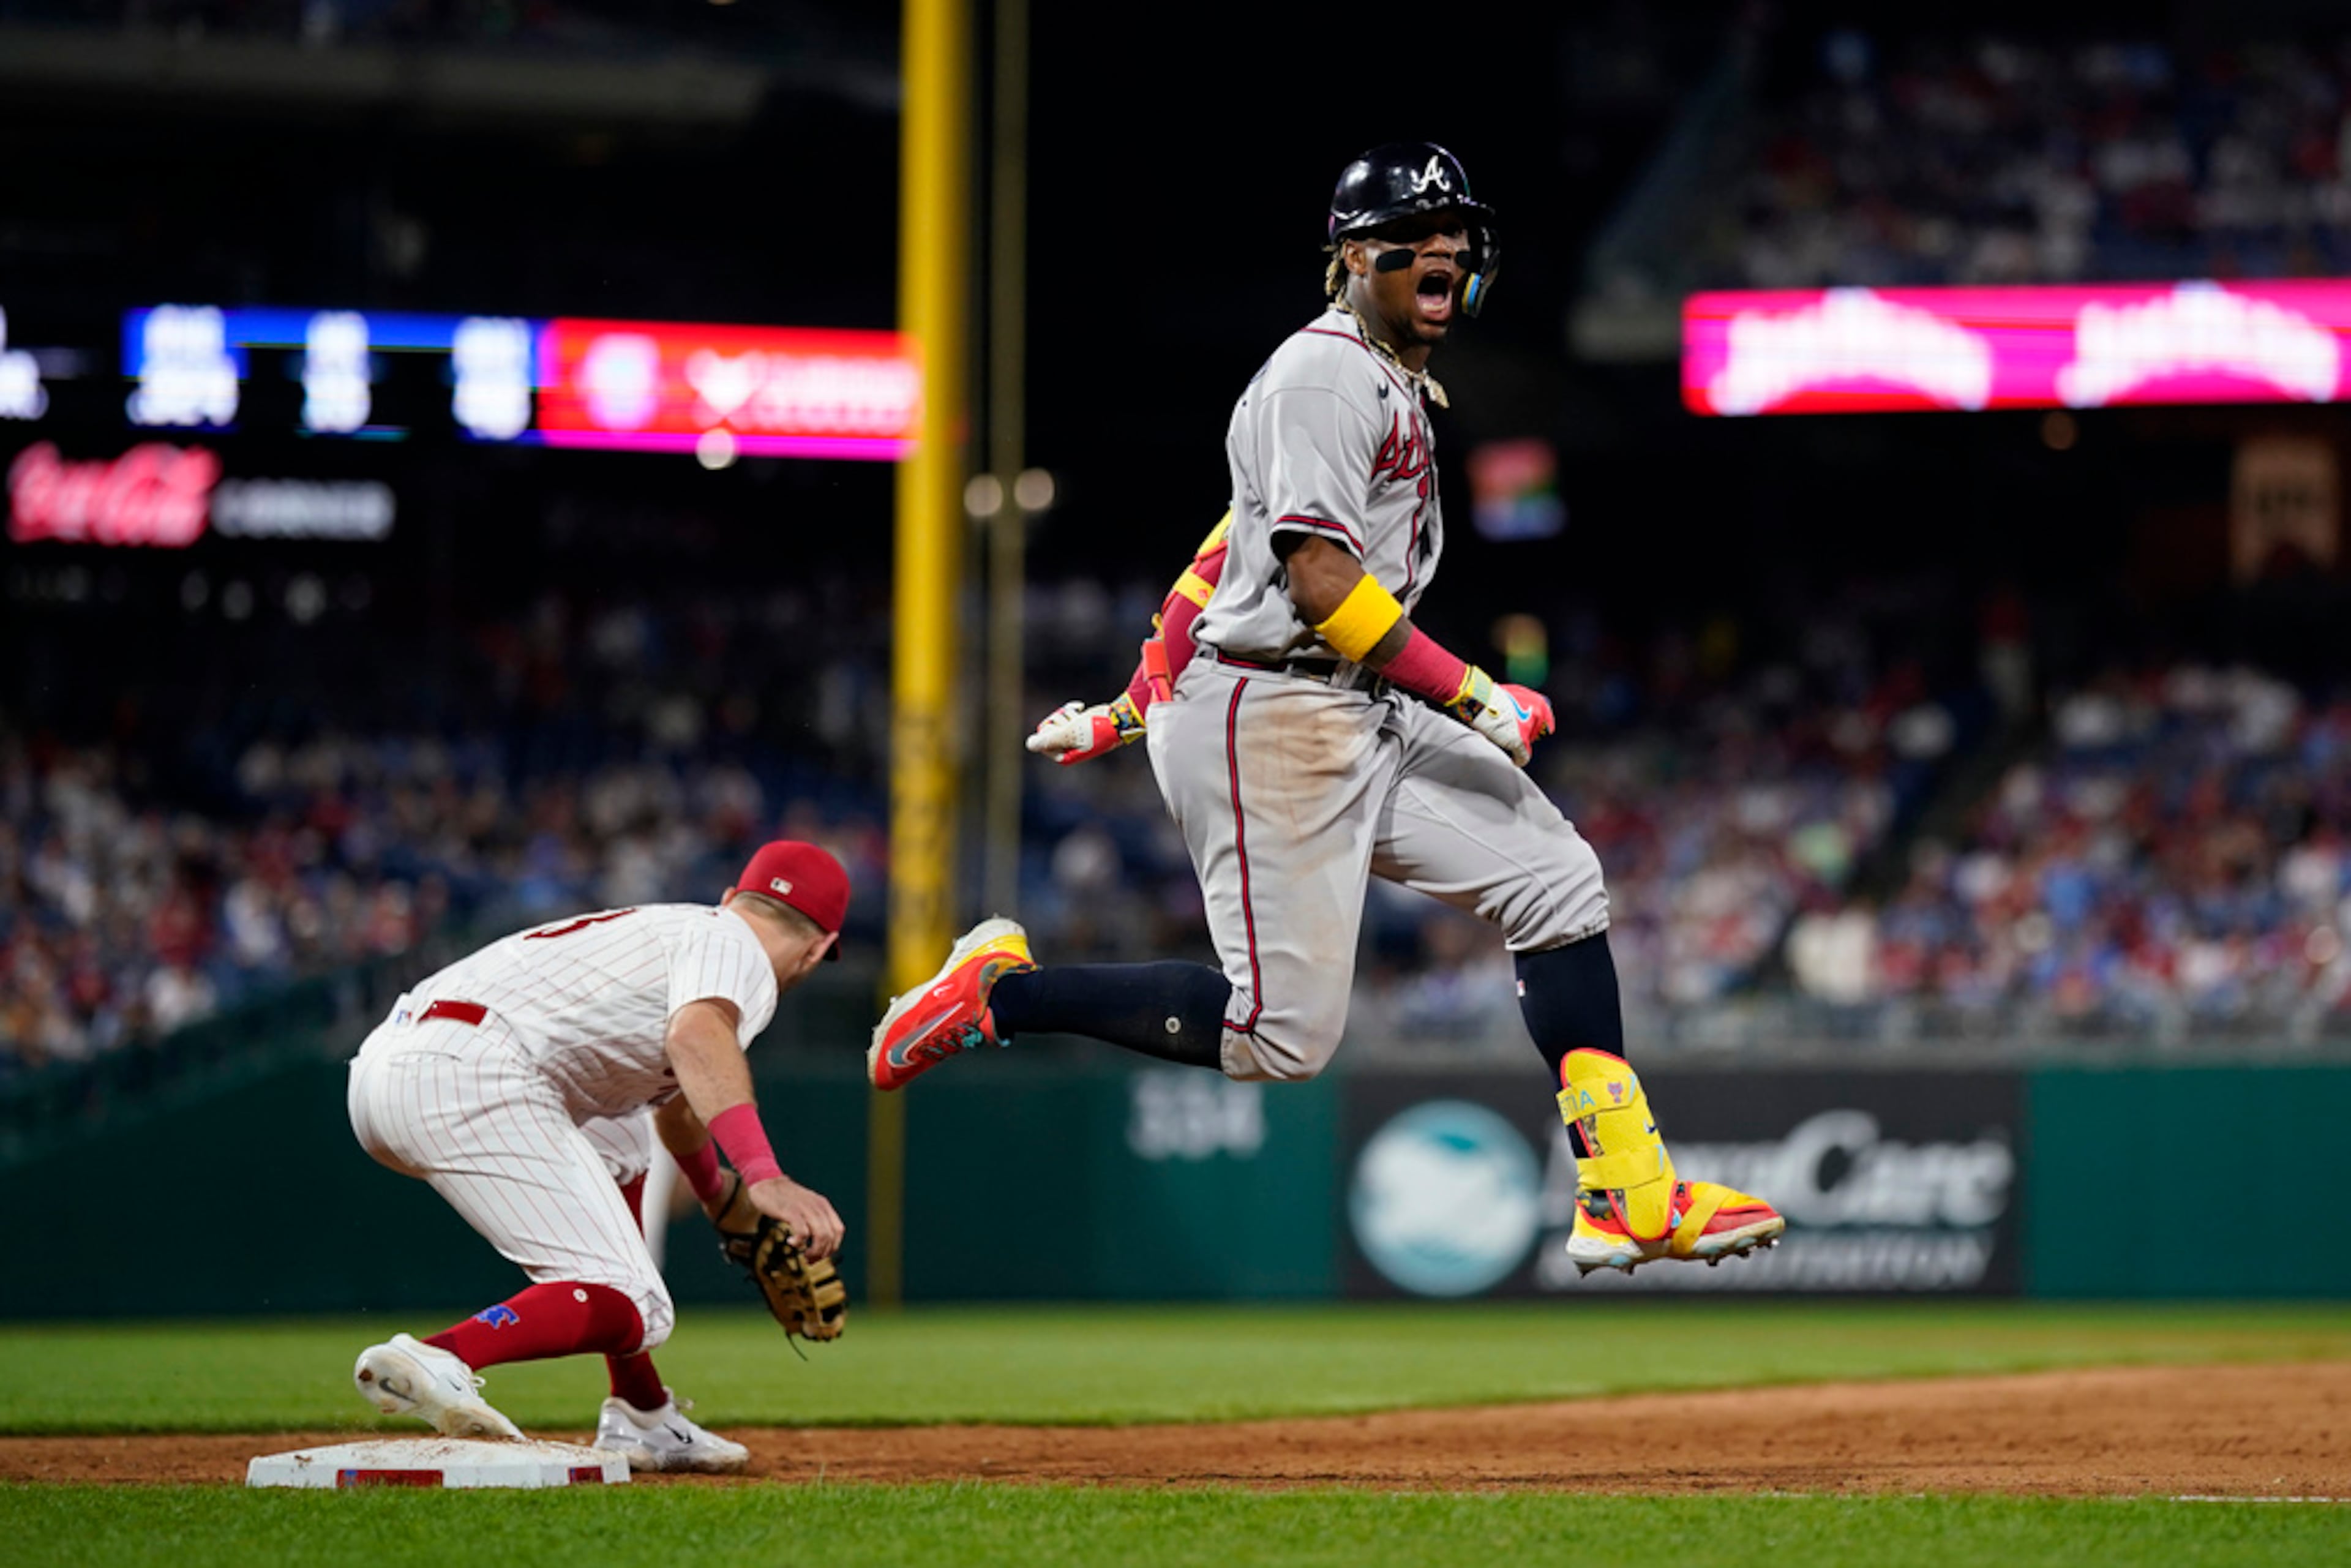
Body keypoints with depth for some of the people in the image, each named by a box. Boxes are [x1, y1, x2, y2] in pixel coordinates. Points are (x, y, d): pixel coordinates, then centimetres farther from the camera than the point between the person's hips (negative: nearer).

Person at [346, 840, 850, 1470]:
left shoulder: (665, 929, 34)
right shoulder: (735, 948, 5)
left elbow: (678, 1107, 54)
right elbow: (698, 1039, -21)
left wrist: (722, 1202, 70)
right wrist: (765, 1178, -32)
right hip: (467, 1077, -10)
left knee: (613, 1143, 33)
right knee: (624, 1306, -14)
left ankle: (643, 1419, 28)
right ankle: (437, 1362, -38)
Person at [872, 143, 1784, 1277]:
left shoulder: (1396, 385, 19)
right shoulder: (1324, 375, -12)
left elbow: (1229, 547, 23)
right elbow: (1318, 578, -21)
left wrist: (1141, 702, 24)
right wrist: (1472, 697, -19)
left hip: (1368, 720, 10)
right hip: (1268, 724, -10)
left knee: (1557, 880, 3)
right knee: (1282, 1034, -11)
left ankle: (1627, 1195, 3)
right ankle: (1000, 992, 3)